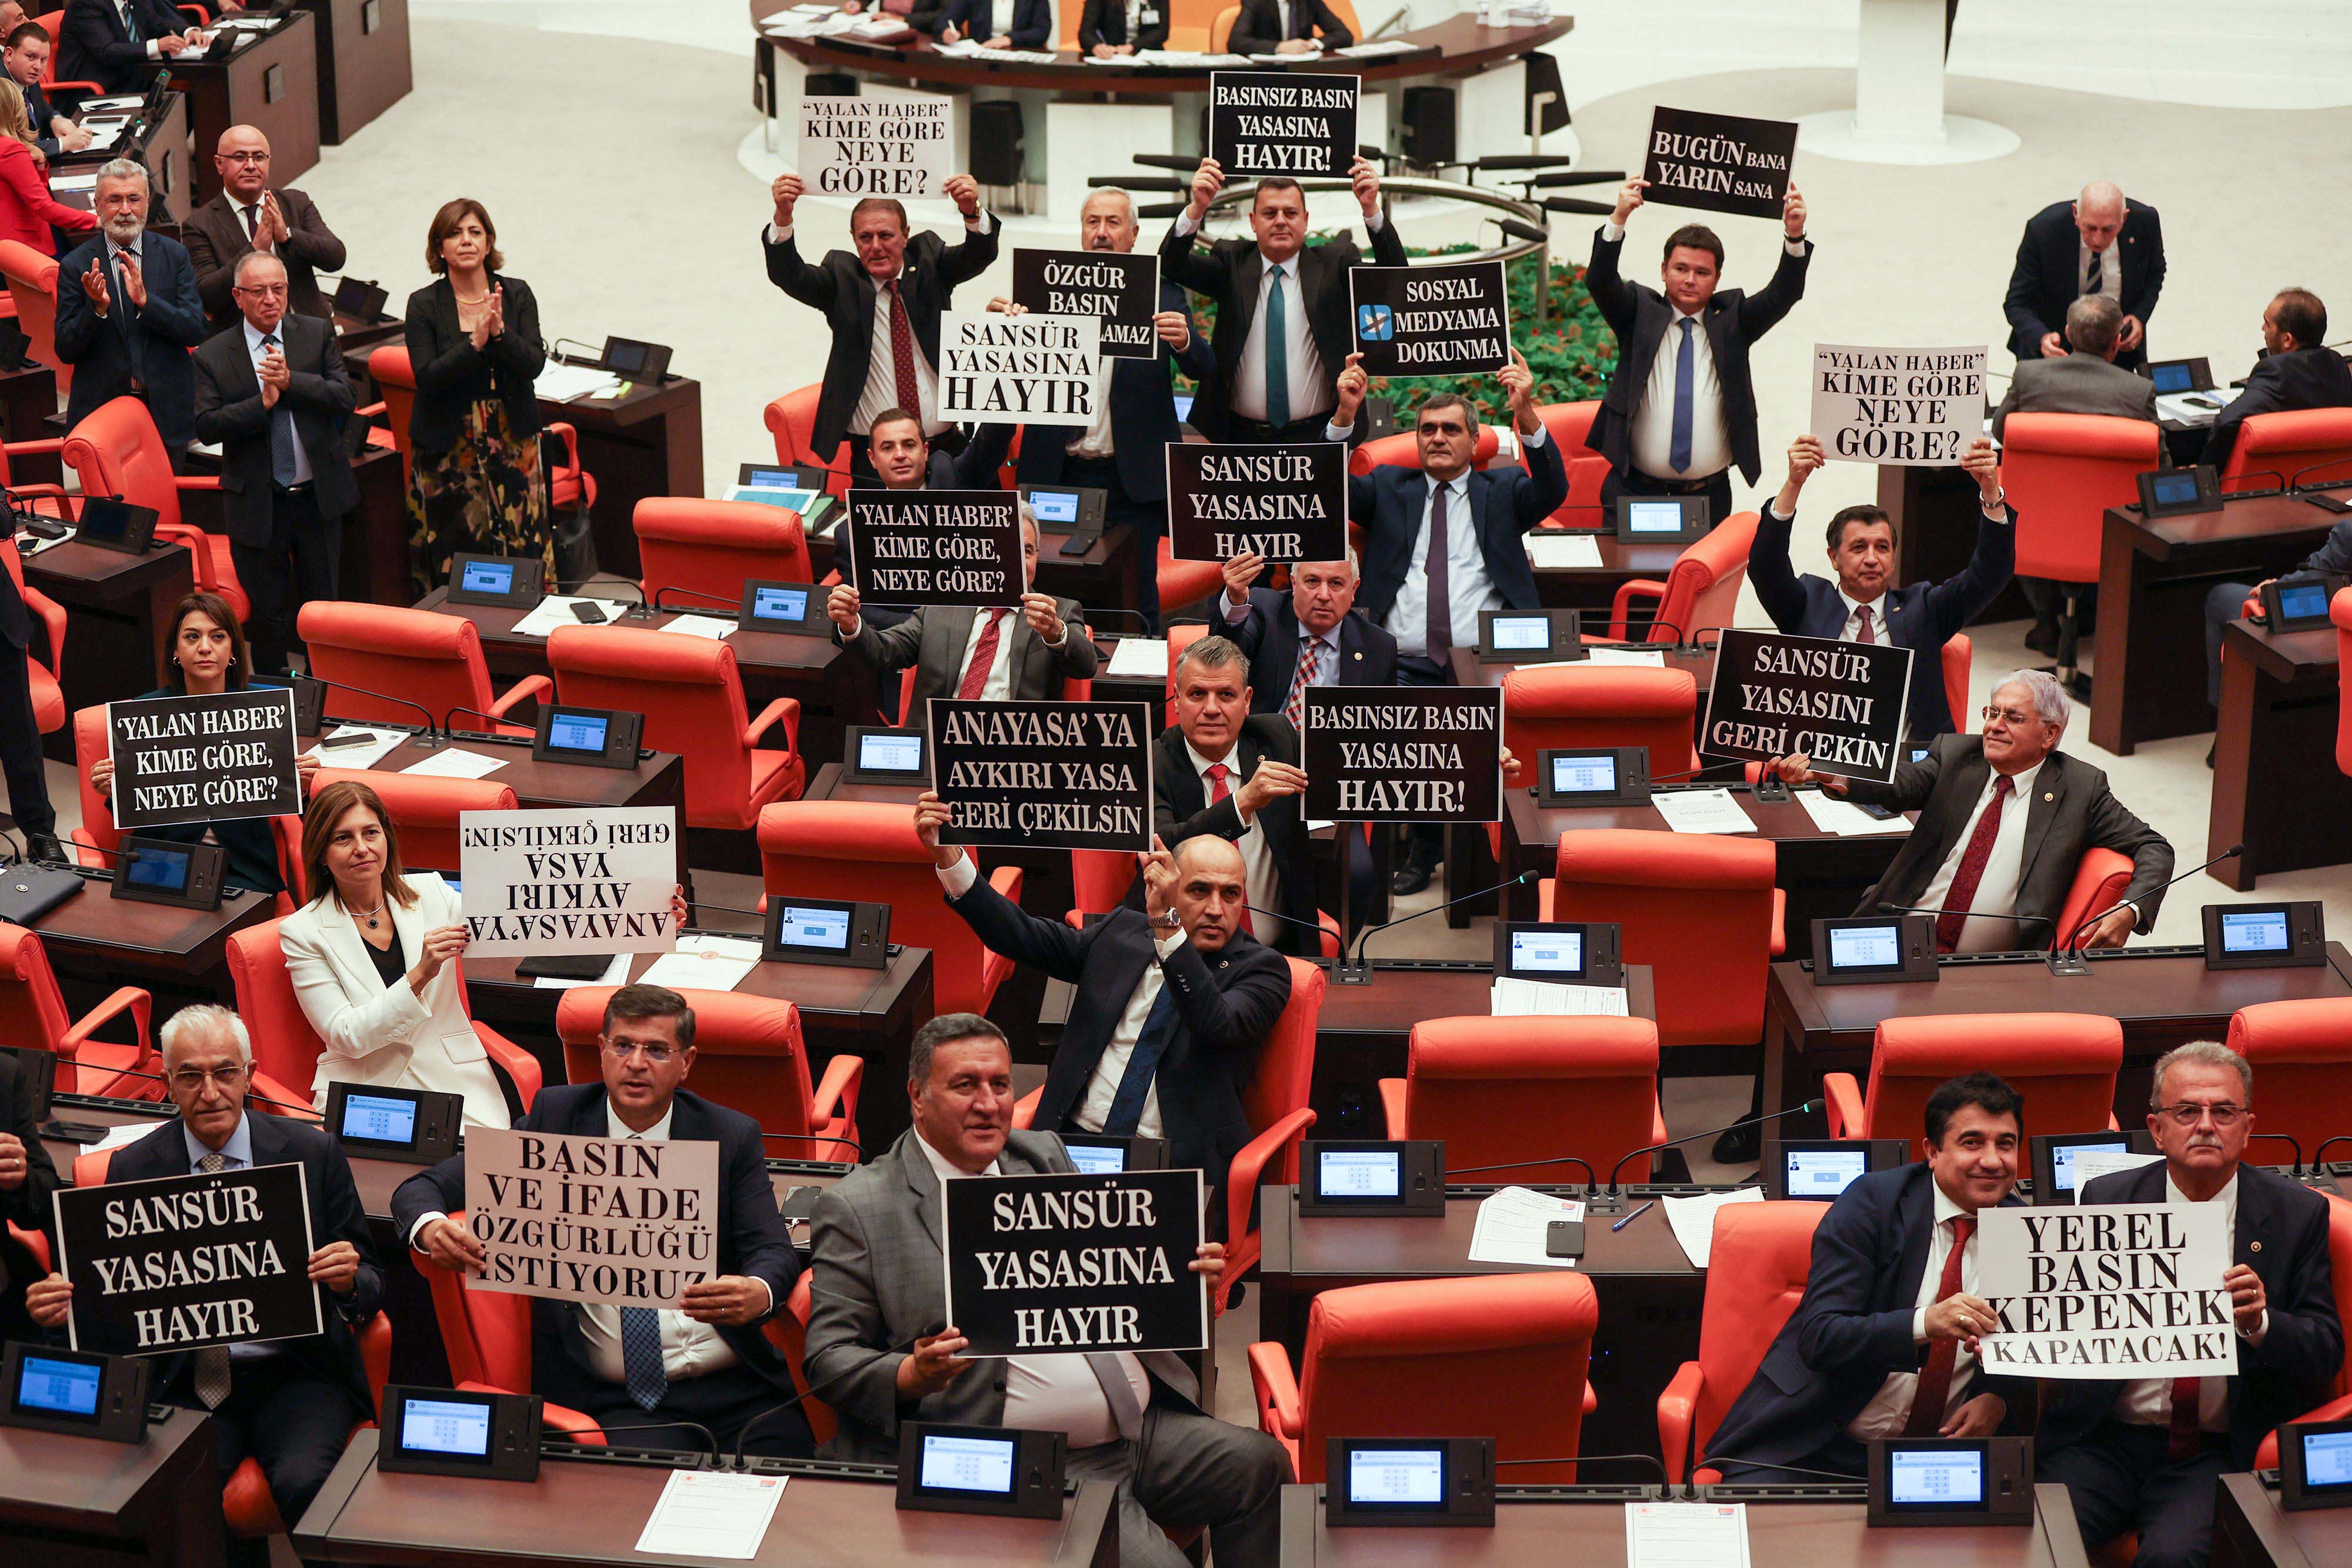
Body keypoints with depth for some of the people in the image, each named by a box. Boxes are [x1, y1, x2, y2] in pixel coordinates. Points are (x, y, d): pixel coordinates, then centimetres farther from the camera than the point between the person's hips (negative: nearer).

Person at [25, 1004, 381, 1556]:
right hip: (190, 1381, 1)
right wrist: (66, 1306, -13)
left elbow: (369, 1285, 7)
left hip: (296, 1372, -1)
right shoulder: (133, 1169, 7)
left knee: (304, 1483, -31)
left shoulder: (312, 1152, 4)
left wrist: (350, 1281, -18)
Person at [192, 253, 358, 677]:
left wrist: (290, 381, -20)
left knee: (320, 604, 13)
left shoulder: (318, 334, 1)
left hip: (320, 496, 2)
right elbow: (206, 426, -14)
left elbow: (344, 398, -8)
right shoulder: (213, 356, -4)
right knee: (270, 614, 5)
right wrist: (264, 402, -24)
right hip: (258, 505, -2)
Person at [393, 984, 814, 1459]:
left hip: (734, 1385, 1)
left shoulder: (731, 1137, 10)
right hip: (617, 1399, -1)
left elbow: (775, 1251, 1)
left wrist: (758, 1293, -26)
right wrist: (432, 1228, -20)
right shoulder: (556, 1119, 8)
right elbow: (420, 1189, 7)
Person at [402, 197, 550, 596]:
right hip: (448, 450, -2)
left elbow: (533, 364, -6)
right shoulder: (423, 305, -3)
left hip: (513, 443, 2)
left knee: (524, 545, 0)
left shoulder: (517, 294, 3)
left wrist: (500, 331, -22)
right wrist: (476, 342, -24)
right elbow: (427, 377, -13)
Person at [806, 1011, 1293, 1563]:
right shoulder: (858, 1207, 0)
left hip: (1148, 1426, 6)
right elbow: (828, 1357, -1)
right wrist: (912, 1375, -22)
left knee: (1261, 1464, -16)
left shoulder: (1043, 1156, 18)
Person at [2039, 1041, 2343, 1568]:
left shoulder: (2297, 1213, 5)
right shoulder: (2105, 1199, 7)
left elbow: (2327, 1351, 3)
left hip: (2218, 1453, -1)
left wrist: (2259, 1323, -19)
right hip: (2103, 1440, 1)